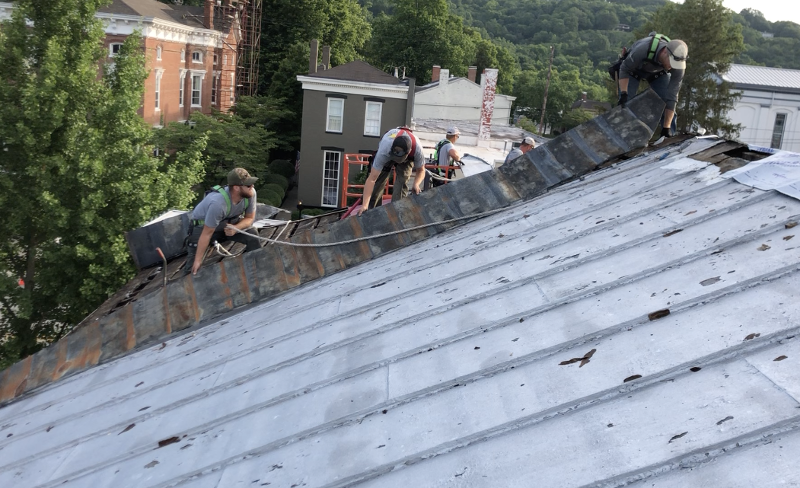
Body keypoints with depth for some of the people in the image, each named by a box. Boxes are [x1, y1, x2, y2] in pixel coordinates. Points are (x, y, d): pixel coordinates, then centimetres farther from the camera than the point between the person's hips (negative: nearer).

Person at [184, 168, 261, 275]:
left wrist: (235, 228, -27)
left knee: (253, 238, -15)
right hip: (202, 226, -5)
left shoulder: (250, 194, -25)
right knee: (194, 268, -12)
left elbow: (250, 218, -7)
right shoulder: (218, 203, -41)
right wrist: (198, 260, -25)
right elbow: (206, 234, -32)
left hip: (229, 223, 5)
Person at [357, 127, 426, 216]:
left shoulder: (417, 149, -42)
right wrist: (364, 205, -52)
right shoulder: (384, 151, -47)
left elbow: (421, 170, -21)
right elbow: (371, 179, -46)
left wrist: (416, 184, -43)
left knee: (402, 182, -19)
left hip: (408, 158, 1)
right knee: (378, 180, -9)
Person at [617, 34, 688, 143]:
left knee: (666, 101, -10)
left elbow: (672, 96, -29)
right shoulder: (644, 49, -44)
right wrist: (623, 94, -38)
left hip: (658, 72, 2)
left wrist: (666, 127, -31)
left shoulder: (678, 62, -33)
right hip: (633, 69, -2)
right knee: (625, 104, -14)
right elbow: (624, 69, -26)